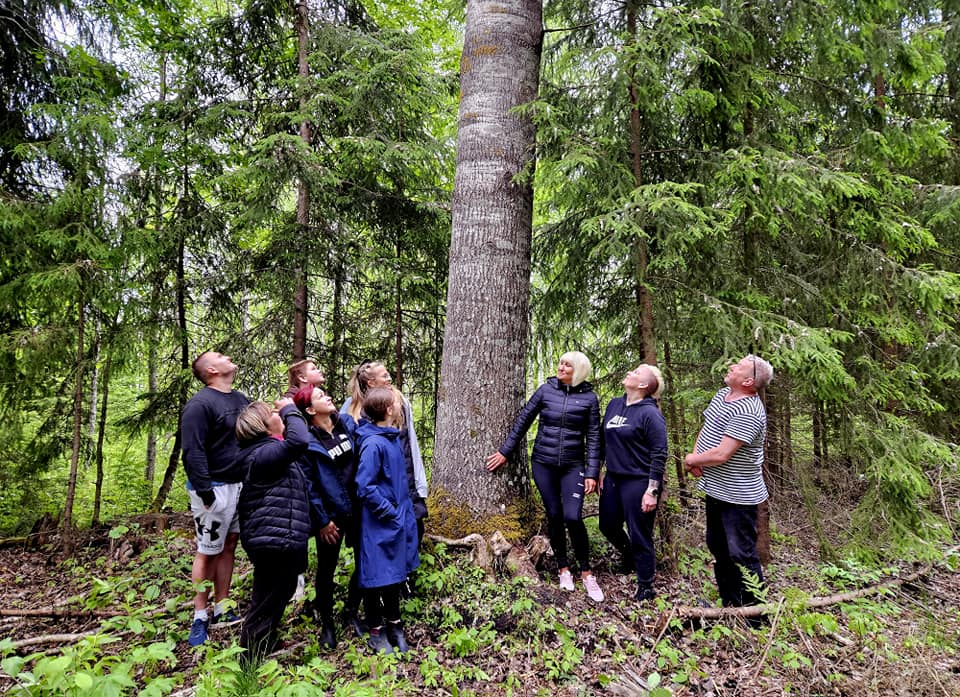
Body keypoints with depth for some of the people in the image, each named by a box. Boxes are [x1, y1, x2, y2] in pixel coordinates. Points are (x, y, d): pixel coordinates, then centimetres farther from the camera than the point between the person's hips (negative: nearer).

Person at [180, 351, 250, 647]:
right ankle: (200, 617, 15)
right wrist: (205, 494, -21)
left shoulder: (241, 399, 11)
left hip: (241, 485, 7)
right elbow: (193, 452, -19)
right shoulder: (200, 405, -15)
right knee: (208, 552, 2)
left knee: (229, 546, 13)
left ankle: (223, 608, 25)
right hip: (215, 488, -7)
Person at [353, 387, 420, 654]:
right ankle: (376, 631, 27)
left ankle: (393, 624, 37)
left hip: (398, 520, 8)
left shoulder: (391, 436, 3)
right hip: (380, 524, -8)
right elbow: (365, 488, -23)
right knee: (378, 576, 9)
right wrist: (390, 513, -15)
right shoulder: (373, 444, -23)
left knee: (396, 574, 19)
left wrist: (404, 510, 12)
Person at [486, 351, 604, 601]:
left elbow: (593, 437, -1)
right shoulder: (546, 390, 0)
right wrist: (505, 451, 6)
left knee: (572, 517, -12)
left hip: (573, 466, -1)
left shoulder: (589, 398, -3)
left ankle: (586, 572, 8)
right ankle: (563, 568, 25)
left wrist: (592, 473, -6)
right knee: (554, 516, 6)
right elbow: (523, 420, 5)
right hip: (543, 464, 2)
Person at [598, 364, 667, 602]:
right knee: (608, 526, 20)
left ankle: (645, 589, 21)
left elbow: (659, 454, -16)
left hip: (638, 482, -7)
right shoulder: (615, 405, 7)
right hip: (613, 478, 8)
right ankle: (629, 556, 49)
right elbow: (604, 440, 15)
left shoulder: (650, 414, -15)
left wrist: (652, 491, -19)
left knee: (639, 537, 3)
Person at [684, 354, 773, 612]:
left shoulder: (747, 413, -27)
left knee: (742, 555, 1)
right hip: (715, 490, 10)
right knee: (718, 548, 21)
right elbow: (706, 428, 15)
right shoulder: (722, 394, 3)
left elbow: (721, 454, -30)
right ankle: (729, 605, 37)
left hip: (738, 496, -10)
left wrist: (691, 460, -12)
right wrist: (696, 455, -4)